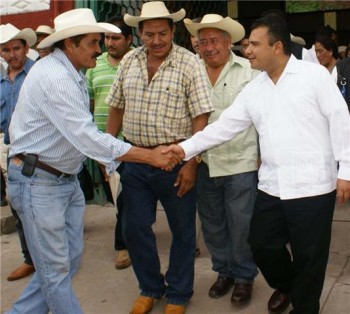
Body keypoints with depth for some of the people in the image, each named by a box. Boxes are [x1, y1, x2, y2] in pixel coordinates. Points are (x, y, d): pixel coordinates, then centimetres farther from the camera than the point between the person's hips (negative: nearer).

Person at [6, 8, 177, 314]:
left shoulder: (71, 73, 9)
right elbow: (87, 136, -28)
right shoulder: (53, 77, -22)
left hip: (67, 179, 10)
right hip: (38, 182, -10)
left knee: (70, 258, 15)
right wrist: (150, 156, -26)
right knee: (56, 268, 4)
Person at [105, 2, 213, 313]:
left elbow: (200, 117, -13)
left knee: (182, 231, 9)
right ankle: (150, 288, 34)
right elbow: (117, 108, 13)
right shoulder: (129, 62, 5)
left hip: (175, 160, -4)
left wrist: (191, 163, -18)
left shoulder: (189, 63, -9)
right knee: (135, 228, 12)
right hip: (135, 160, 5)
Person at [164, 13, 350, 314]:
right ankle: (284, 285, 45)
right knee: (262, 245, 14)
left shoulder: (314, 74, -5)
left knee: (308, 256, 7)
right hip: (271, 186, 5)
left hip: (312, 186, -5)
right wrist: (186, 148, 0)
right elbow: (224, 126, 8)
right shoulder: (253, 89, 9)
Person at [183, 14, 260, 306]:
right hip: (204, 165, 4)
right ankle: (224, 271, 35)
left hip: (240, 164, -4)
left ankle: (244, 277, 27)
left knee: (241, 226, 6)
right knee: (212, 225, 16)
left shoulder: (249, 71, -4)